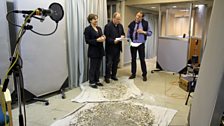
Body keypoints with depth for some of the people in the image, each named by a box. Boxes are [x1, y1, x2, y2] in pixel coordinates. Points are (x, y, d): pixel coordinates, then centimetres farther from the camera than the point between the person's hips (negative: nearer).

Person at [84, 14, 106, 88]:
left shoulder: (99, 28, 13)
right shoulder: (88, 29, -8)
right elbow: (87, 41, -14)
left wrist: (103, 38, -4)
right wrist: (97, 40, -21)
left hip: (100, 50, 7)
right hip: (93, 51, -7)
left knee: (98, 67, 12)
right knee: (93, 67, 2)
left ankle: (97, 81, 24)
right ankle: (92, 82, 14)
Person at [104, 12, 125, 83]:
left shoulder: (120, 25, 10)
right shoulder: (108, 26, -12)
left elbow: (123, 34, 20)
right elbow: (106, 37, -15)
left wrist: (122, 36, -3)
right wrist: (113, 41, -27)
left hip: (117, 47, 7)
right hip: (110, 48, -7)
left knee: (116, 62, 14)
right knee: (109, 63, 2)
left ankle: (113, 75, 27)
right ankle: (107, 77, 14)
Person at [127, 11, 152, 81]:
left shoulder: (145, 23, -3)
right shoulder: (132, 24, 3)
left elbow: (150, 33, -1)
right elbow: (129, 34, 9)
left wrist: (143, 32, -16)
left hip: (141, 44, -2)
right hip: (133, 44, 2)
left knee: (142, 59, 2)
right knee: (133, 59, 9)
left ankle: (144, 75, 14)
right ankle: (133, 74, 21)